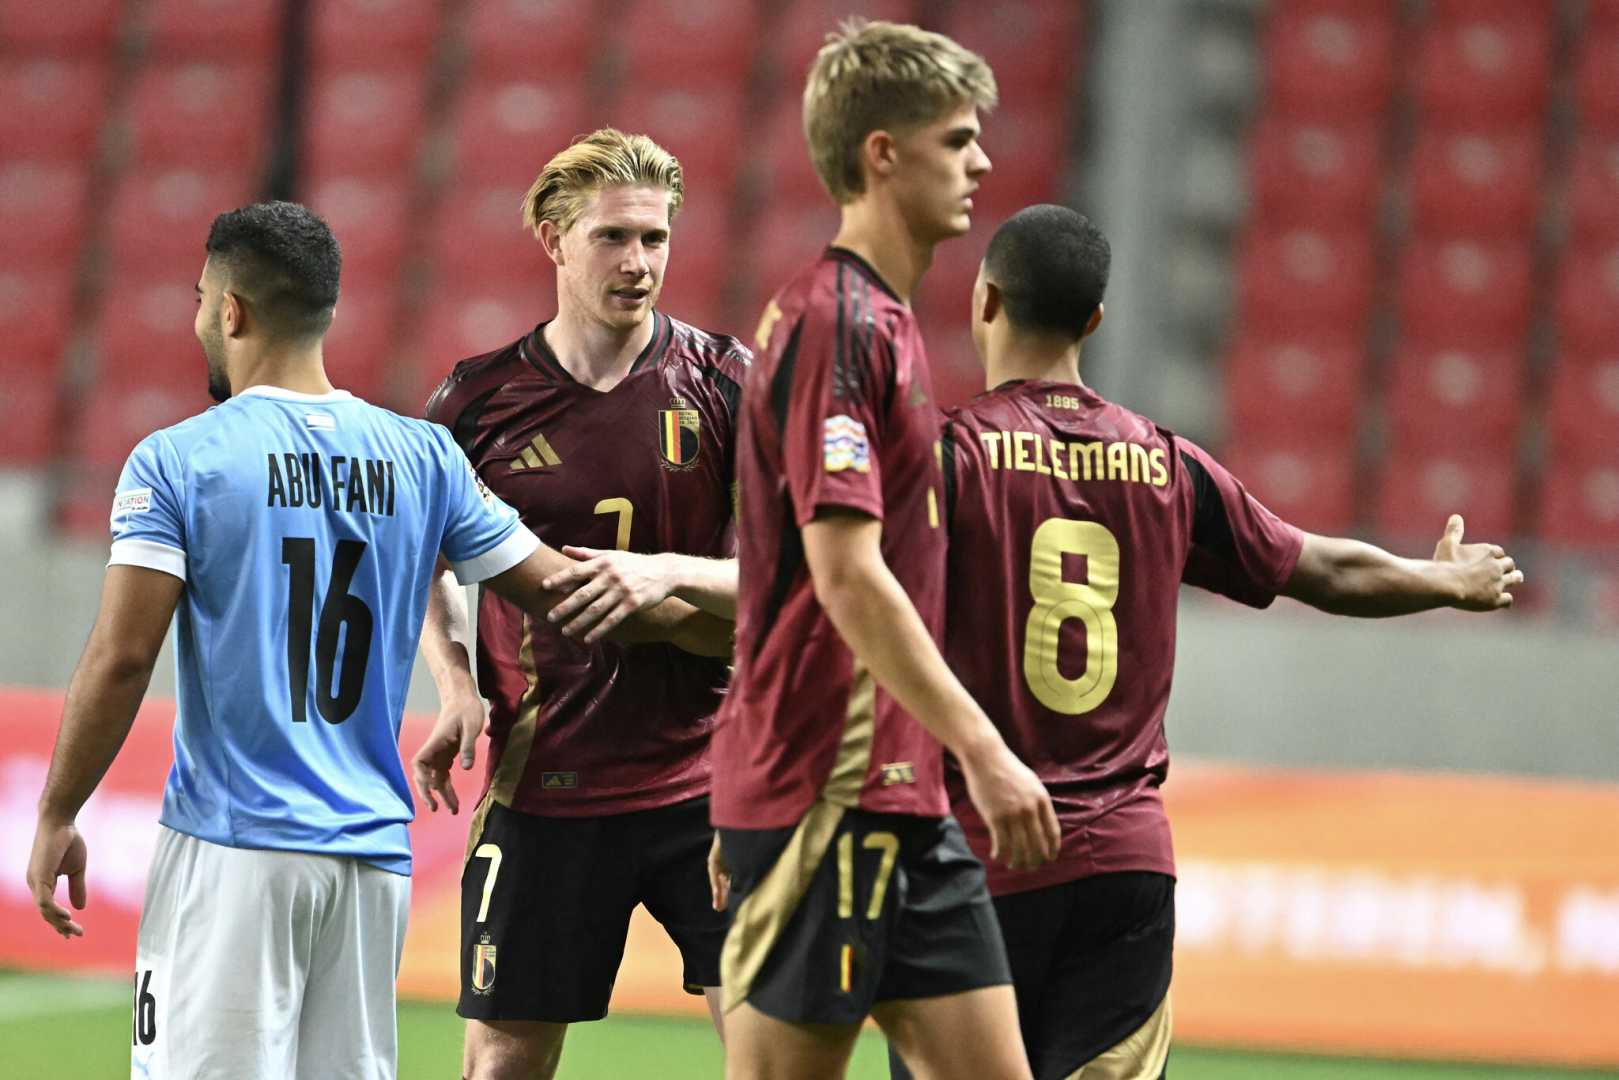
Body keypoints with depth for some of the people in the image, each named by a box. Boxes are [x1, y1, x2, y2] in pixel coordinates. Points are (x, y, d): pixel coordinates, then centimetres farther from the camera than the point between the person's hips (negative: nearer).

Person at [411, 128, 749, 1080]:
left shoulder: (724, 382, -1)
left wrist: (671, 573, -19)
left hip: (704, 777, -1)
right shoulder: (480, 399, 1)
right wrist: (457, 686, 2)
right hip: (542, 785, 1)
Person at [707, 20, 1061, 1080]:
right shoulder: (833, 321, -14)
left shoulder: (879, 319, 17)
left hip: (903, 796, 10)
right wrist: (982, 748, -21)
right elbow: (846, 573, -21)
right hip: (824, 794, -10)